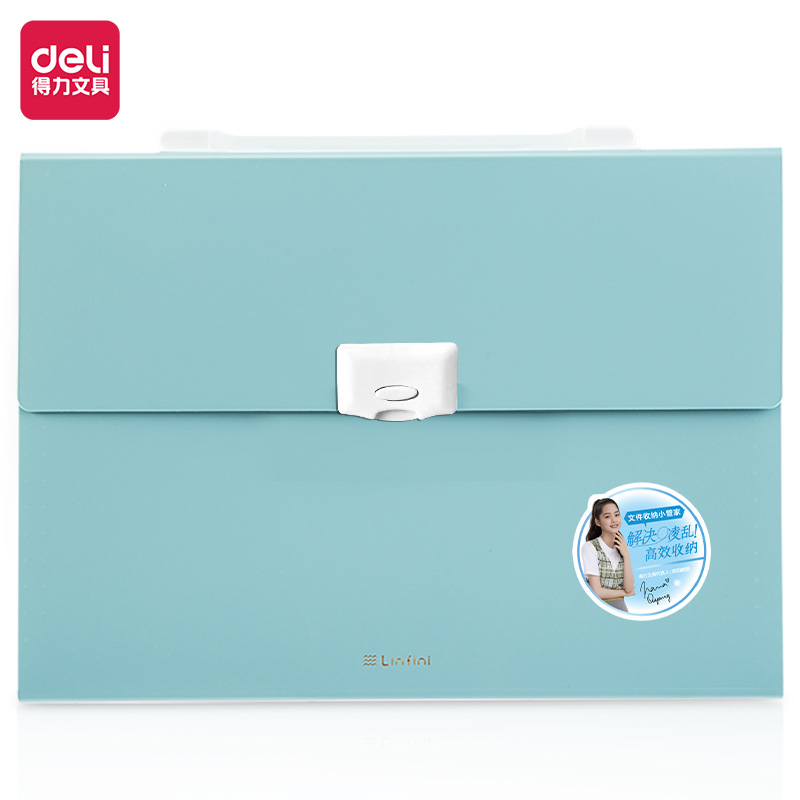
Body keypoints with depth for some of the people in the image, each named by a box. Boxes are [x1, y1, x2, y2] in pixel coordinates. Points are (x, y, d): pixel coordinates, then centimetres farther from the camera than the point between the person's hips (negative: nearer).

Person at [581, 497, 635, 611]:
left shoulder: (622, 549, 11)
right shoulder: (590, 547, -8)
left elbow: (629, 588, -1)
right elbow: (597, 592, -12)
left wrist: (626, 556, -7)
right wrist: (625, 593, 2)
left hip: (620, 606, 5)